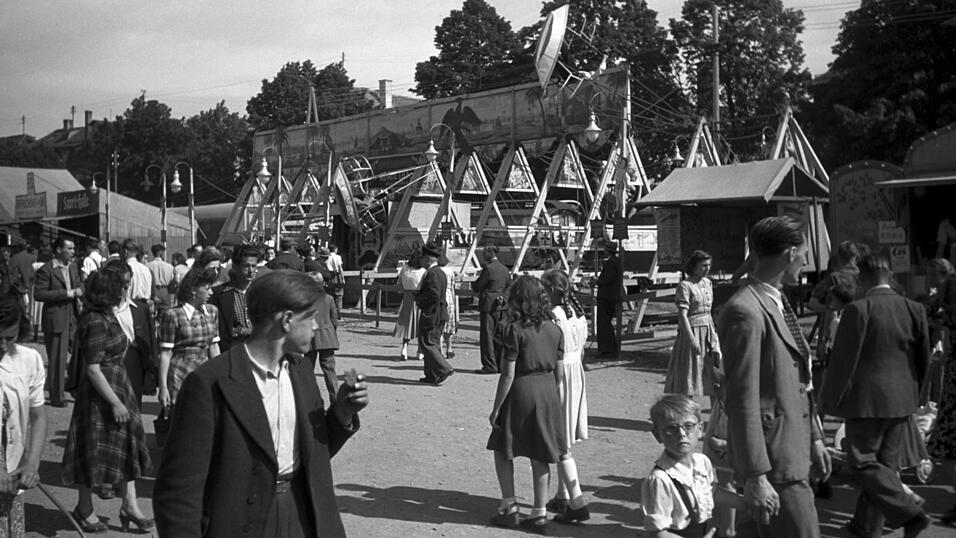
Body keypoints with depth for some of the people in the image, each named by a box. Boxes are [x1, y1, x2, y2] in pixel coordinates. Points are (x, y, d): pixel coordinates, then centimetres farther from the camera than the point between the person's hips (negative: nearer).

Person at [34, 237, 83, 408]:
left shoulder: (73, 267, 11)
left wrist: (78, 291, -2)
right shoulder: (46, 270, -10)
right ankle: (56, 397, 14)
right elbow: (38, 294, -17)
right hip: (55, 319, -6)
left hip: (73, 317, 6)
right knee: (57, 360, 2)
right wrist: (67, 293, -20)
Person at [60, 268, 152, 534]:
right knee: (95, 451, 6)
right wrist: (115, 402, -21)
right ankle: (85, 509, 23)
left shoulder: (107, 316, 6)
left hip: (118, 388, 9)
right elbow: (93, 370, -23)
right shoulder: (96, 322, -22)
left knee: (127, 446, 12)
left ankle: (130, 505, 19)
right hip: (100, 394, -9)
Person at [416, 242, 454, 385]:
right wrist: (419, 296, 8)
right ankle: (432, 376, 16)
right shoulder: (441, 273, 15)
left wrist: (418, 299, -12)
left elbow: (434, 295, -25)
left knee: (427, 343, -6)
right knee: (433, 344, 13)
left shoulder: (432, 274, -17)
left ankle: (444, 369, -12)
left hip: (431, 314, -10)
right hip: (439, 315, 10)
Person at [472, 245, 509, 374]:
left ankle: (490, 365, -3)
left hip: (489, 306, -7)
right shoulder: (505, 269, 11)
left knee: (487, 336, -2)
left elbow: (477, 287, -8)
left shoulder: (488, 269, -12)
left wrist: (473, 284, 11)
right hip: (501, 306, 7)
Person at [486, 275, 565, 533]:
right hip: (547, 392, 5)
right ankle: (540, 513, 15)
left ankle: (509, 507, 13)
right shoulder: (555, 330, 3)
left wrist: (496, 408, -6)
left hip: (521, 390, -5)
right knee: (540, 455, 11)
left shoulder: (515, 329, -13)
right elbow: (560, 373, 6)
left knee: (502, 449, 13)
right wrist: (555, 401, 18)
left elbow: (508, 374, -13)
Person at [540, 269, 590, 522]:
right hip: (577, 374, 8)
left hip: (559, 376, -8)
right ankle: (563, 497, 26)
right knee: (566, 441, 18)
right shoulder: (579, 313, 6)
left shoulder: (554, 315, -19)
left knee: (560, 445, -2)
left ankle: (578, 504, -3)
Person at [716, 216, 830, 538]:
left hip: (794, 450, 9)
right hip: (774, 461, -9)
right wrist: (755, 477, -21)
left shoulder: (777, 301, 12)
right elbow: (742, 400, -21)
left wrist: (814, 437, 20)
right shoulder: (745, 312, -19)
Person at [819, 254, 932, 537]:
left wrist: (828, 401, -4)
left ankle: (909, 514, -8)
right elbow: (923, 358, 7)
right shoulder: (914, 309, 0)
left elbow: (843, 361, -14)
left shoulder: (858, 310, -16)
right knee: (886, 462, 15)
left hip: (866, 399, -6)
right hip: (901, 400, 6)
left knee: (864, 462, 4)